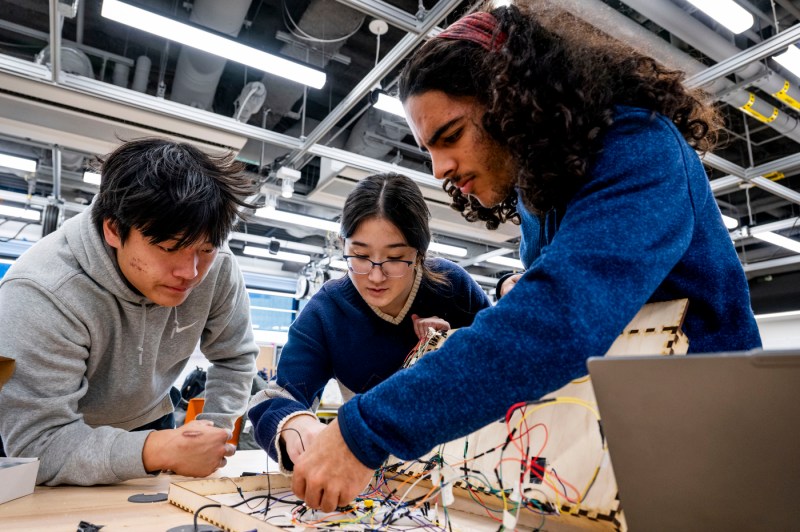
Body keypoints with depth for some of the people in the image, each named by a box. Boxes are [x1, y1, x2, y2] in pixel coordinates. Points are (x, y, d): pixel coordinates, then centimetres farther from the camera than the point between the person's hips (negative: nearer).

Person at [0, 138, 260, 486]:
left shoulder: (218, 268, -19)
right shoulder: (39, 295, -29)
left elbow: (234, 357, -3)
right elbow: (37, 445, -29)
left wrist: (211, 435, -11)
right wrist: (163, 451, -39)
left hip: (148, 424, 2)